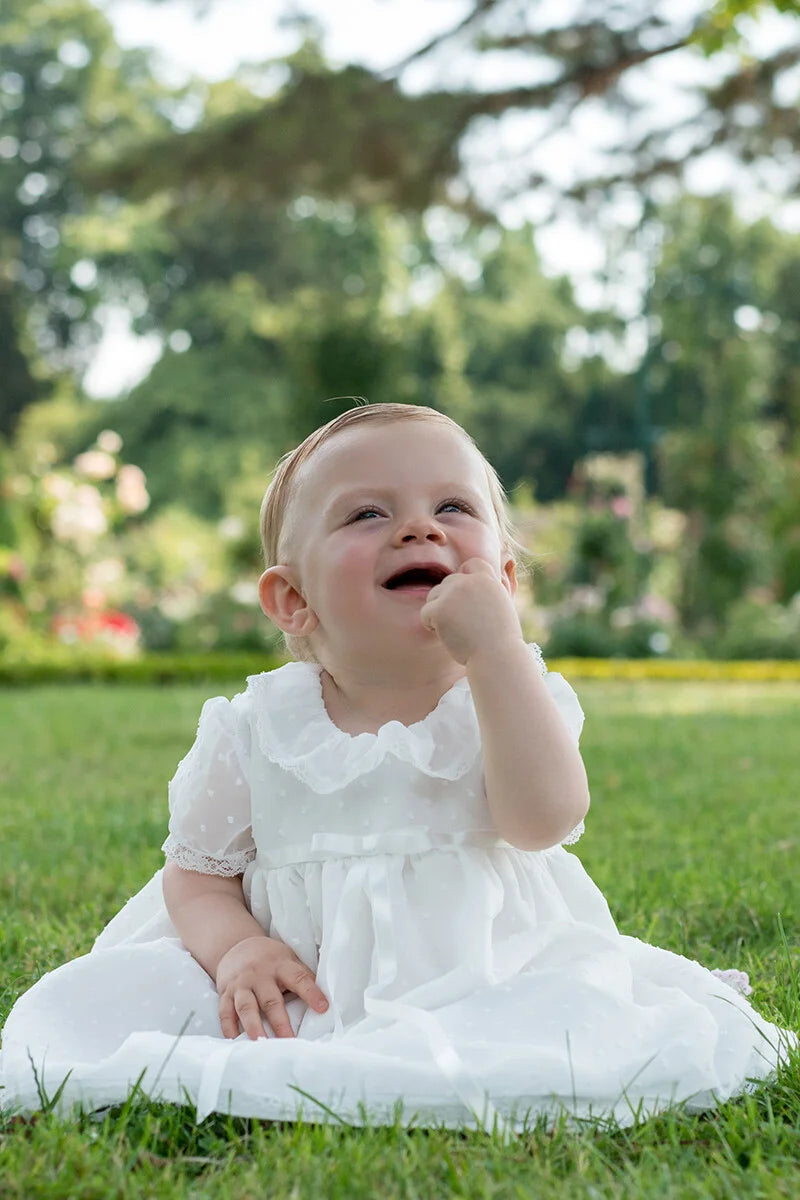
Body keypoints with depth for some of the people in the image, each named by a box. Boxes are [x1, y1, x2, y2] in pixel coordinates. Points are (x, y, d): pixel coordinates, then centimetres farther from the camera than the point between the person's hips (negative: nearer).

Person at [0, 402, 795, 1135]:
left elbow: (544, 820, -23)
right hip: (300, 992, 0)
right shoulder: (257, 725, 1)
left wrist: (495, 649, -27)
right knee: (88, 1001, -16)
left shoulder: (512, 694, -3)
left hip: (474, 980, 0)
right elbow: (197, 870, 6)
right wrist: (235, 948, -17)